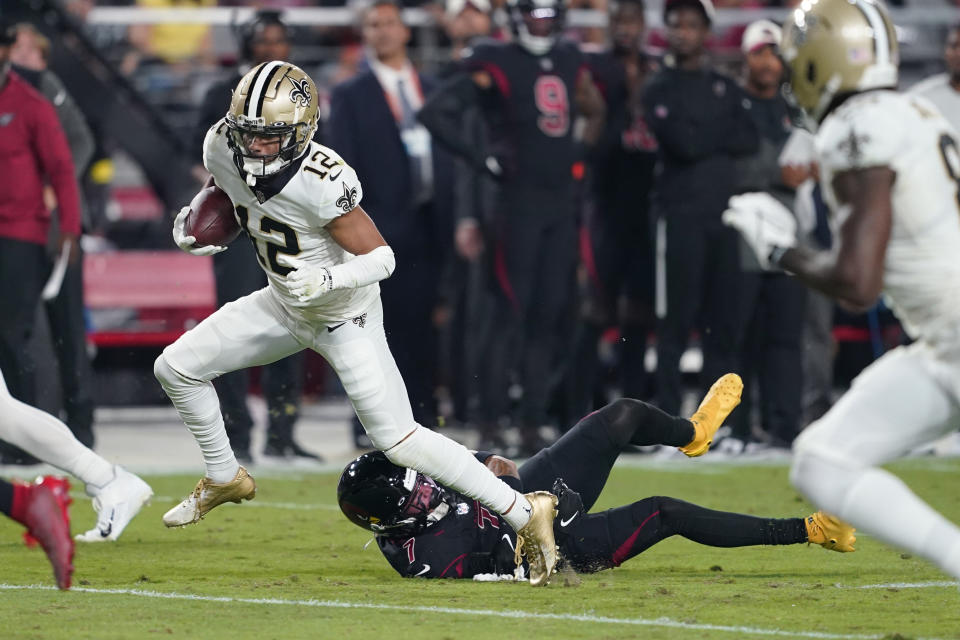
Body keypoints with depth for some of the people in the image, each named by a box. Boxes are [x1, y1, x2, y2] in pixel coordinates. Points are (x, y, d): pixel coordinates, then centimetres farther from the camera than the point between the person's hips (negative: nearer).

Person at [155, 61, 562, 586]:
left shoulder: (321, 183, -35)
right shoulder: (224, 146, -16)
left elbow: (381, 257, -27)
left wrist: (327, 280, -43)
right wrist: (193, 217, -6)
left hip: (345, 316, -7)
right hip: (286, 305, 7)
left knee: (398, 439, -10)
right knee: (177, 367, 4)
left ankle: (523, 512, -3)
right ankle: (224, 479, 27)